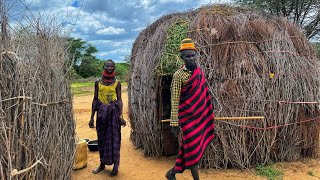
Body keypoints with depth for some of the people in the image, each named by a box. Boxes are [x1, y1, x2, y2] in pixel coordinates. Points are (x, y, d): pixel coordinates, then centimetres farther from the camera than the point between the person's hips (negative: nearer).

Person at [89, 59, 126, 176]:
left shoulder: (117, 83, 0)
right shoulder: (98, 82, 5)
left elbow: (119, 99, -1)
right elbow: (95, 100, 7)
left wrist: (121, 115, -10)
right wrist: (92, 117, 5)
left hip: (113, 111, -2)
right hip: (101, 112, 2)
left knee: (114, 138, 1)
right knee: (102, 138, 10)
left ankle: (116, 165, 10)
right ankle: (102, 163, 24)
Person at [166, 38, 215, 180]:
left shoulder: (199, 72, 5)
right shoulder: (179, 75, -13)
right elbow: (175, 99, -15)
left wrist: (208, 115, 17)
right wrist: (174, 122, -16)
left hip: (200, 116, 6)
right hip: (187, 117, -6)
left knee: (188, 147, 14)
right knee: (193, 149, 2)